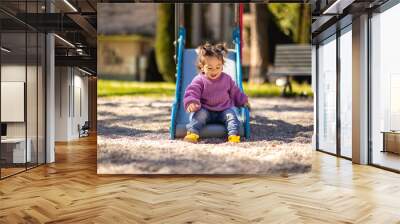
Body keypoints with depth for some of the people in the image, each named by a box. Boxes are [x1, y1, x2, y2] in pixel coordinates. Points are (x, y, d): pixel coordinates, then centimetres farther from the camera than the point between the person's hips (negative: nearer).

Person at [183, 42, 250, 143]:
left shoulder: (227, 79, 8)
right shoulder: (199, 80, -6)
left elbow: (235, 92, 20)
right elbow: (191, 93, -16)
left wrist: (243, 101, 16)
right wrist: (191, 102, -35)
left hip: (223, 110, 3)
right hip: (205, 110, -2)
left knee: (231, 115, -23)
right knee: (200, 114, -30)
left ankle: (233, 135, -33)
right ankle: (192, 133, -41)